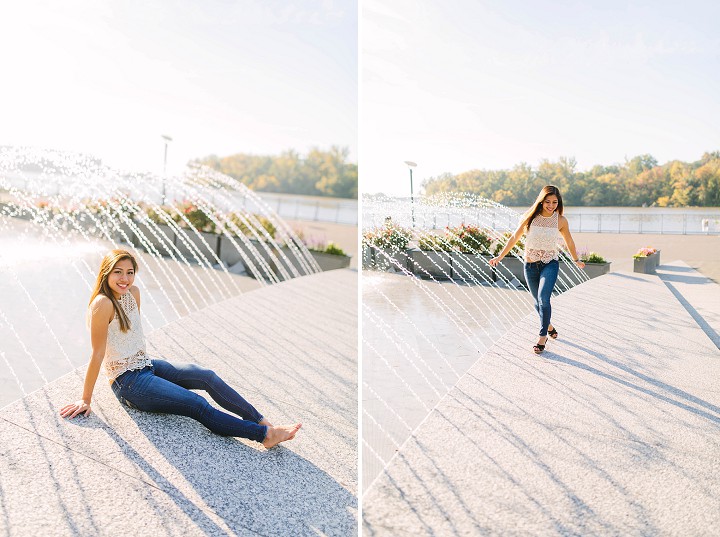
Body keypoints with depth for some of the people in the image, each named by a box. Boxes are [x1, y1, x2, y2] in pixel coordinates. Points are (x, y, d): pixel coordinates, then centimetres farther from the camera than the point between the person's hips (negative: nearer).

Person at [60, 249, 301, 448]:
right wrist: (85, 400, -11)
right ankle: (264, 434, -20)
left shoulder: (133, 293, 3)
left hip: (146, 365, 8)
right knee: (197, 405, -17)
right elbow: (97, 355, -18)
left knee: (207, 376, -10)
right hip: (127, 382, -8)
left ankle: (261, 421, -8)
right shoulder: (103, 304, -21)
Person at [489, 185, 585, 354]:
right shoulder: (530, 217, -6)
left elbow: (569, 242, 12)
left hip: (550, 264, -2)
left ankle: (543, 337, -7)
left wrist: (576, 260, 24)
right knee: (538, 301, 15)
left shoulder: (560, 220, -5)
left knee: (543, 299, -20)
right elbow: (515, 237, 4)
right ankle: (549, 326, 42)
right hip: (530, 265, 2)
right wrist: (500, 256, 4)